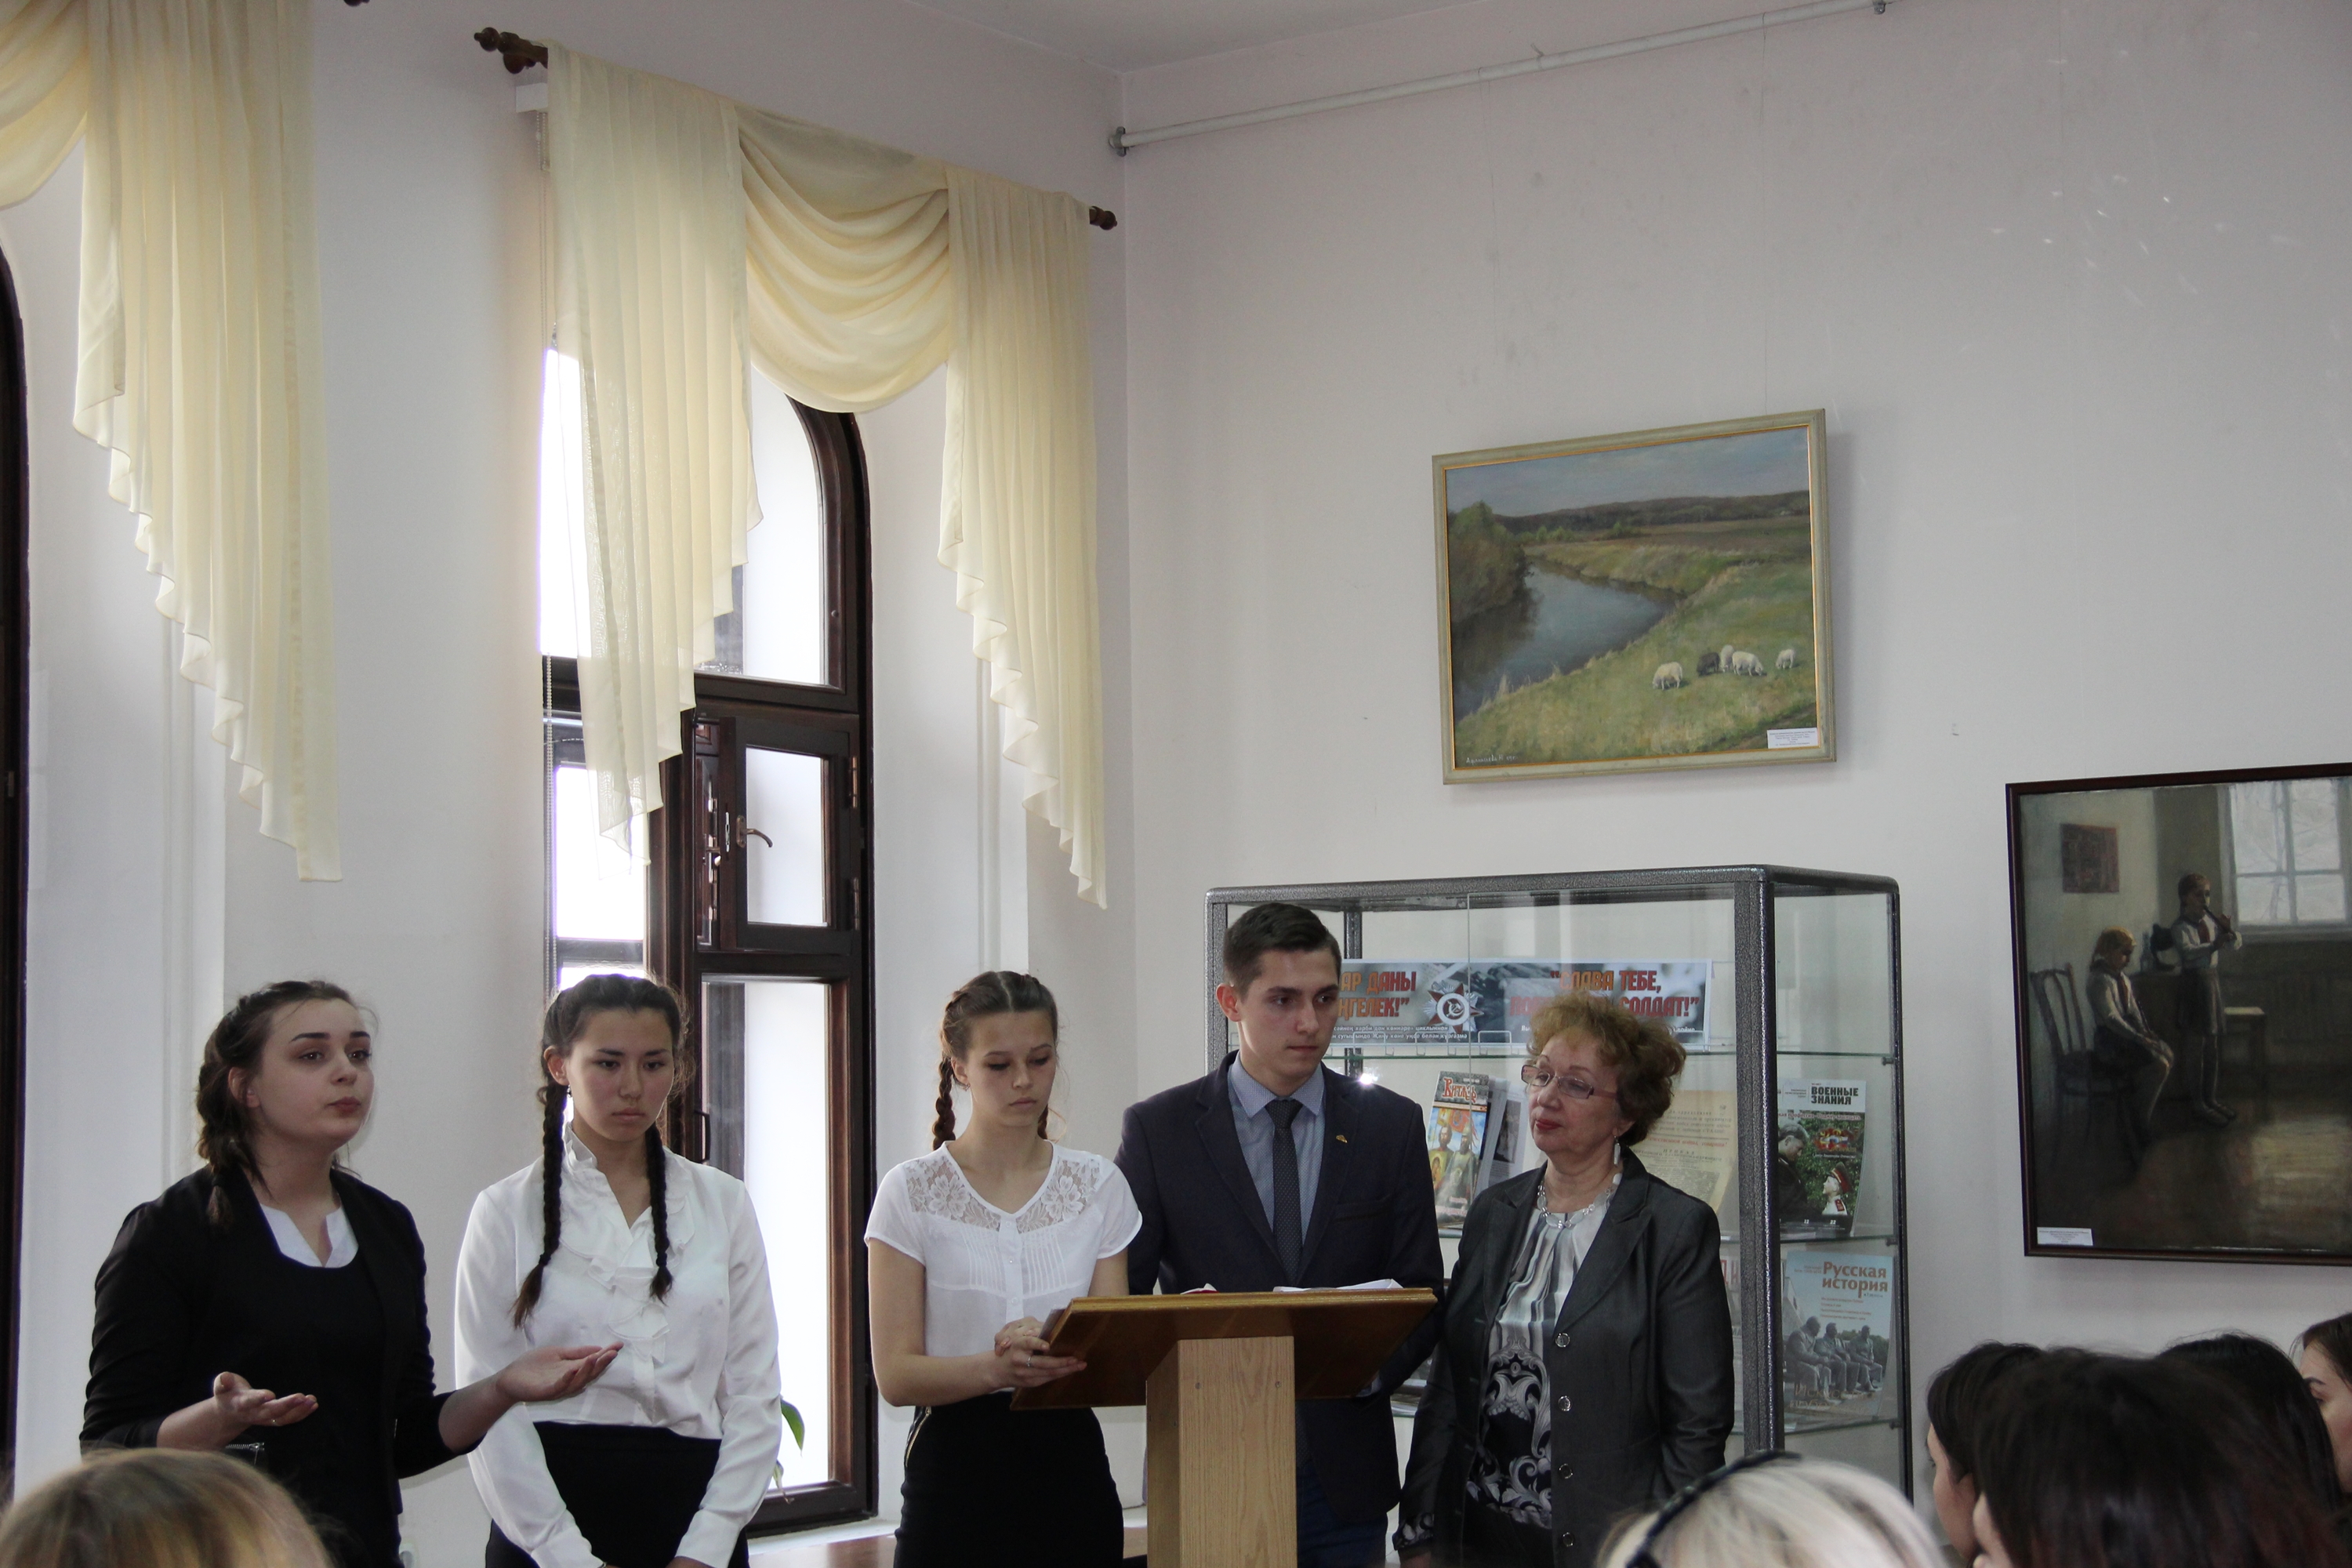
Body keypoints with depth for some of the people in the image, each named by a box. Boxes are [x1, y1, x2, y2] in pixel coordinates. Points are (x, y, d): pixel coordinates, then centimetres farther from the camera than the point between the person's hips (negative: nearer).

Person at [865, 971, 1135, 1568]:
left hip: (1071, 1470, 2)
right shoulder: (912, 1193, -3)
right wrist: (994, 1368, -28)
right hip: (958, 1473, -2)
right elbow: (896, 1373, -8)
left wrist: (1059, 1356, -19)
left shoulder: (1098, 1185, 5)